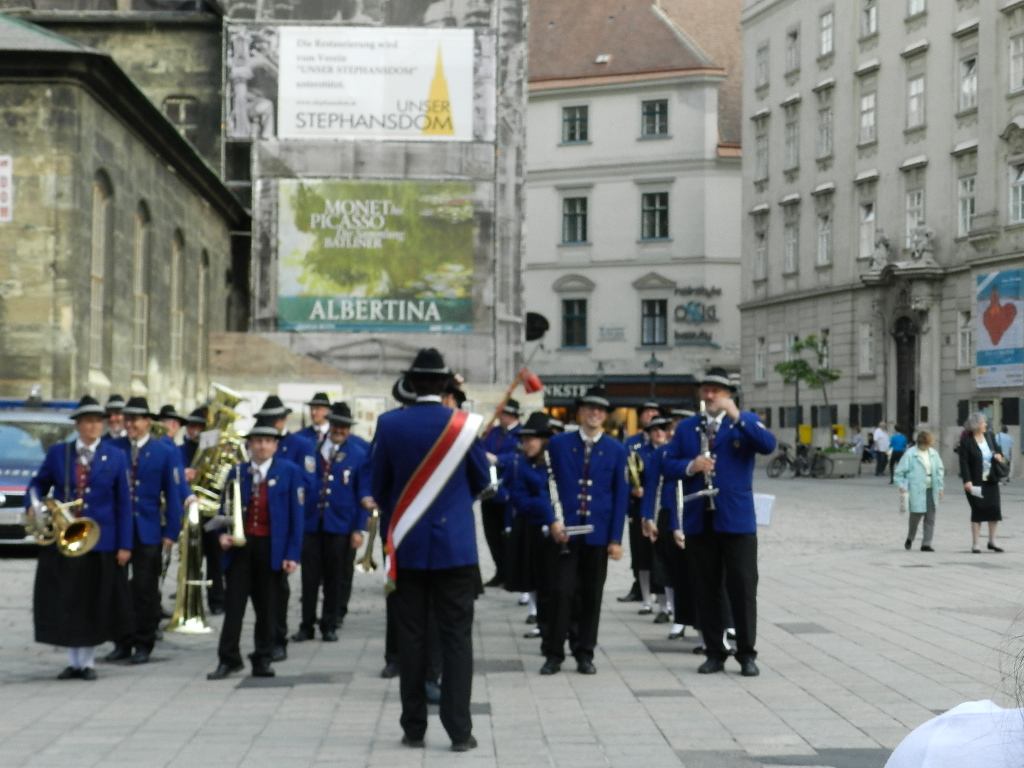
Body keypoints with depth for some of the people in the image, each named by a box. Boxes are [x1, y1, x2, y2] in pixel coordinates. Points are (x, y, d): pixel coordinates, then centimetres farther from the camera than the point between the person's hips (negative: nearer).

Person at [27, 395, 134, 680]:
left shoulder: (116, 457, 2)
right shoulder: (57, 453, 5)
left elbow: (124, 504, 1)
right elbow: (38, 483, 12)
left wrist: (125, 545, -4)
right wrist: (34, 505, -11)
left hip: (101, 541, -1)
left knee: (94, 605, 6)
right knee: (63, 603, 4)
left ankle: (88, 661, 18)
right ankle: (73, 661, 16)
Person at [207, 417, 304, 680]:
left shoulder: (290, 472, 0)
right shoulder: (237, 472, 8)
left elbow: (296, 516, -2)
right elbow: (225, 509, 14)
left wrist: (292, 554, -9)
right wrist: (224, 534, -6)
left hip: (272, 549, -2)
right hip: (240, 546, 2)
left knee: (267, 606, 6)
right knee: (233, 603, 0)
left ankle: (263, 660, 15)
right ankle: (228, 659, 5)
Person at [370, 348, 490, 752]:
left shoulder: (389, 424, -5)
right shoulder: (464, 424, -7)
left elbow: (378, 486, 5)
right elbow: (481, 481, 6)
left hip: (407, 547, 1)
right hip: (455, 544, -1)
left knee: (411, 636, 8)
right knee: (456, 636, 2)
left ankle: (413, 728, 11)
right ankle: (459, 729, -1)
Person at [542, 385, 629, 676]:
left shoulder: (616, 450, 6)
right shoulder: (558, 444, 4)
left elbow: (621, 496, 4)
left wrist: (616, 538, -2)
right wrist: (553, 521, -7)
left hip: (598, 534, 1)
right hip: (564, 531, -1)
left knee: (592, 595, 6)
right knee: (562, 592, -6)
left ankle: (585, 654, 15)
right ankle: (554, 653, 2)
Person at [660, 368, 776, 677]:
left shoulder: (746, 422, 5)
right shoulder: (686, 428, 13)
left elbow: (768, 445, -15)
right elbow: (667, 465, 7)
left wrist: (736, 416, -22)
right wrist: (690, 466, -13)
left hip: (736, 520, -3)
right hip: (699, 521, 3)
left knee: (743, 587, -3)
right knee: (706, 590, 7)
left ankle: (746, 654, 6)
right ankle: (715, 653, 15)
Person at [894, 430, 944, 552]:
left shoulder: (934, 454, 8)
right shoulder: (910, 455, -7)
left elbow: (940, 470, 14)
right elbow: (899, 472, -3)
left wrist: (940, 487, 9)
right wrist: (902, 486, -13)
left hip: (931, 490, 4)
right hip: (916, 491, -4)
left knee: (930, 518, 2)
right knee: (916, 516, 2)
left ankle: (926, 544, 7)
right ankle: (910, 538, 28)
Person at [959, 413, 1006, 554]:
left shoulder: (988, 437, 8)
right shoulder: (966, 441, -10)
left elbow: (996, 449, 23)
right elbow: (963, 462, -14)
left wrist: (998, 455, -2)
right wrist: (967, 481, -23)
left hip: (991, 480, 5)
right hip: (975, 482, -5)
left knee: (995, 509, 3)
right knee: (977, 511, -2)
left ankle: (992, 541, 17)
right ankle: (975, 544, 7)